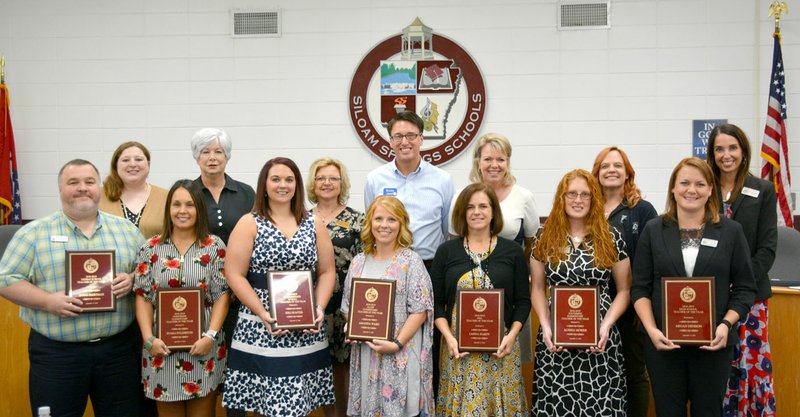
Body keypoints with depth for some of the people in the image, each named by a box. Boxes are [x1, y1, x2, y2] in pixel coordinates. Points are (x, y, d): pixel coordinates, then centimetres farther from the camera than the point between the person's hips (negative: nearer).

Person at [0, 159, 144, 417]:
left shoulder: (126, 229, 9)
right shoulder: (34, 232, 1)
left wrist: (132, 280, -11)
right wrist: (48, 301, -15)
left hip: (119, 348, 2)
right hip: (55, 352, -2)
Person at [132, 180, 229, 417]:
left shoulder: (215, 247, 0)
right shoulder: (151, 248, 5)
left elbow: (222, 295, -2)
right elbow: (143, 297, 3)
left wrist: (210, 335, -13)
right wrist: (149, 338, -8)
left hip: (203, 346, -1)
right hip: (162, 348, 1)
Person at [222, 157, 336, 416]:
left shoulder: (314, 225, 10)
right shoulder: (249, 224, 2)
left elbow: (327, 272, 10)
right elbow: (234, 275, -4)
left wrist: (319, 309, -6)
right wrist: (262, 313, -14)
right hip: (260, 331, -2)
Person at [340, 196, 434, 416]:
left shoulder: (411, 261, -6)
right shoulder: (358, 262, 9)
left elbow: (420, 310, -10)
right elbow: (348, 306, 16)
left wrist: (397, 343, -17)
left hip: (401, 354, -4)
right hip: (365, 351, 4)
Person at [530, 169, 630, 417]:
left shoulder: (611, 238, 2)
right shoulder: (546, 238, 4)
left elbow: (624, 290, 5)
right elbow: (537, 289, 9)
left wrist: (606, 325, -9)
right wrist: (545, 326, -6)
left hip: (599, 340, 0)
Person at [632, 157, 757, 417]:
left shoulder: (731, 231, 2)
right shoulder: (653, 230, 2)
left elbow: (745, 288, 3)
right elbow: (640, 288, 1)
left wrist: (726, 324, -12)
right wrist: (652, 330, -11)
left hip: (713, 344, 0)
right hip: (664, 342, 0)